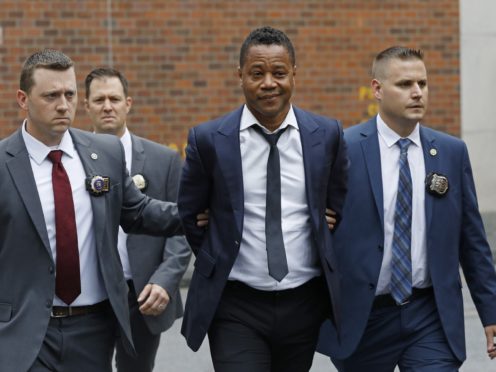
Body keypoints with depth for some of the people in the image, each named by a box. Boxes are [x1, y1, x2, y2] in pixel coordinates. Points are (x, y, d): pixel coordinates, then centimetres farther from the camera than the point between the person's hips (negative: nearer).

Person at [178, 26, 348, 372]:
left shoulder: (327, 135, 0)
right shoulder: (209, 139, -5)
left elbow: (341, 208, 13)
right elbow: (189, 214, 8)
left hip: (305, 303, 2)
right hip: (236, 308, -2)